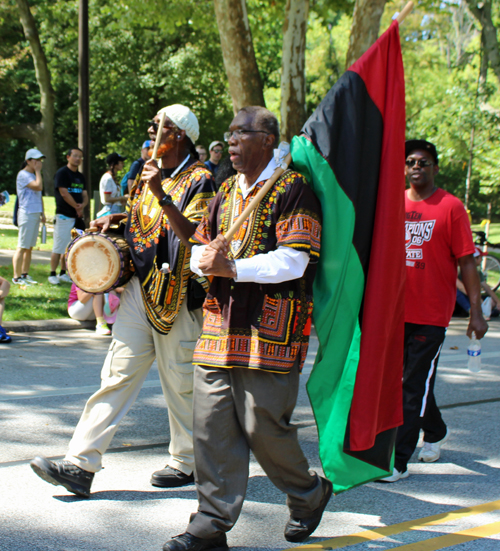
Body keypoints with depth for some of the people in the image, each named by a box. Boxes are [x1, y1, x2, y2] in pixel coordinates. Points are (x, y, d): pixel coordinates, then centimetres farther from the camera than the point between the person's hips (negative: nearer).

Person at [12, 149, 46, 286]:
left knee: (29, 247, 10)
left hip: (36, 214, 9)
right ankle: (17, 277, -5)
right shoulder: (23, 175, -11)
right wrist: (38, 171, -12)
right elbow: (39, 187, -24)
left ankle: (25, 274, 16)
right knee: (22, 247, -7)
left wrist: (42, 212, 18)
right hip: (27, 214, -9)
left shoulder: (33, 175, 18)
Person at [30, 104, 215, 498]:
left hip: (177, 295, -7)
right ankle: (81, 465, 1)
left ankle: (187, 462, 22)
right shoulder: (150, 173, 15)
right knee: (118, 373, 2)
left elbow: (195, 235, -21)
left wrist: (161, 195, -27)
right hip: (139, 287, 7)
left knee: (180, 381, 4)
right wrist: (116, 219, 11)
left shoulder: (198, 180, -8)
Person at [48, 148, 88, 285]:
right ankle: (52, 274, 1)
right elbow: (64, 193, -13)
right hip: (64, 216, -7)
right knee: (59, 247, -5)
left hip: (77, 217, 7)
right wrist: (77, 208, -7)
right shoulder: (62, 173, -6)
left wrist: (83, 205, -8)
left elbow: (85, 195, 15)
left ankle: (63, 273, 14)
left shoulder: (80, 176, 18)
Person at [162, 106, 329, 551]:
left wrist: (232, 267, -18)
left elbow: (292, 263, -14)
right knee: (212, 425, 2)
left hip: (271, 328, -6)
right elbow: (199, 249, 19)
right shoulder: (226, 192, 18)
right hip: (220, 322, 6)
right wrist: (206, 258, -5)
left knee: (263, 428, -2)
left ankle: (309, 494, 25)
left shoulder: (292, 190, -5)